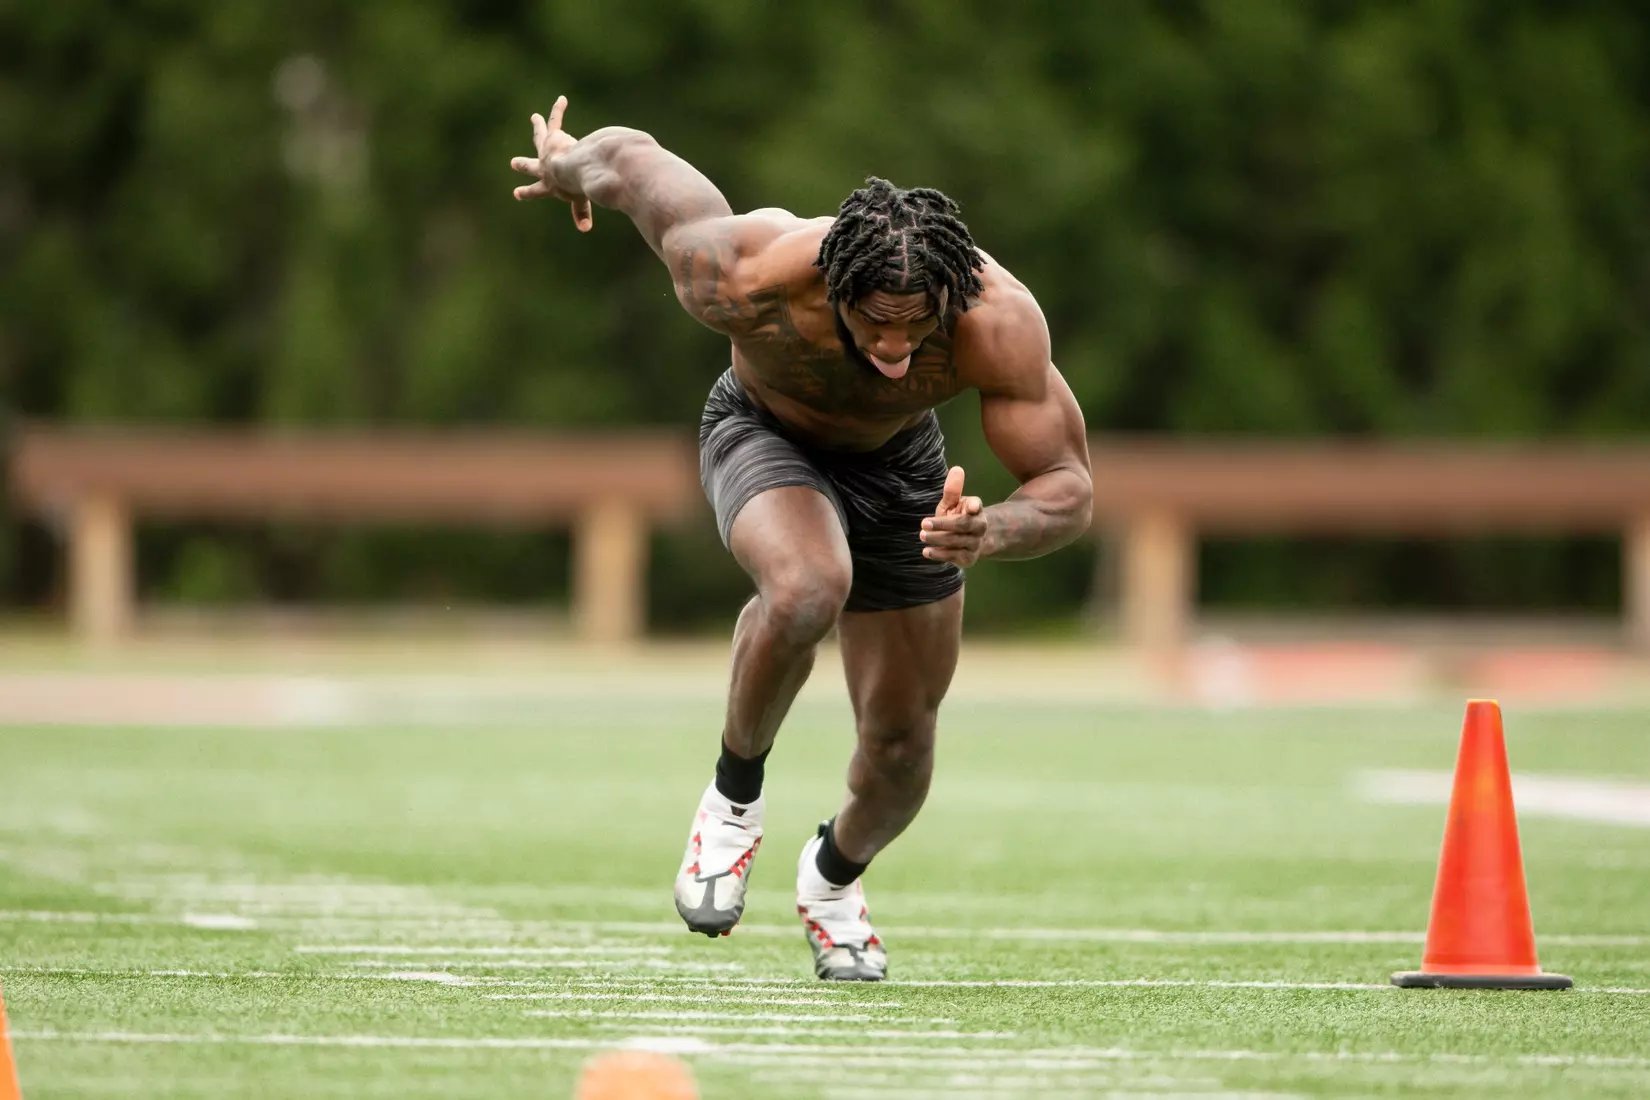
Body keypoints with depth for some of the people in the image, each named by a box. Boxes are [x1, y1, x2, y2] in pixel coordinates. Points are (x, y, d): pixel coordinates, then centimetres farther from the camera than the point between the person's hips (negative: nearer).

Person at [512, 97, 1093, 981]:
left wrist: (990, 534, -51)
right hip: (764, 434, -2)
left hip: (897, 462, 2)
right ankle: (735, 793, -9)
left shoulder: (999, 324, -38)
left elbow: (1067, 487, -29)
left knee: (901, 741, 6)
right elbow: (630, 158, -23)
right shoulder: (746, 280, -40)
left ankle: (835, 875, 41)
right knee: (806, 589, -37)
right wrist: (563, 167, 1)